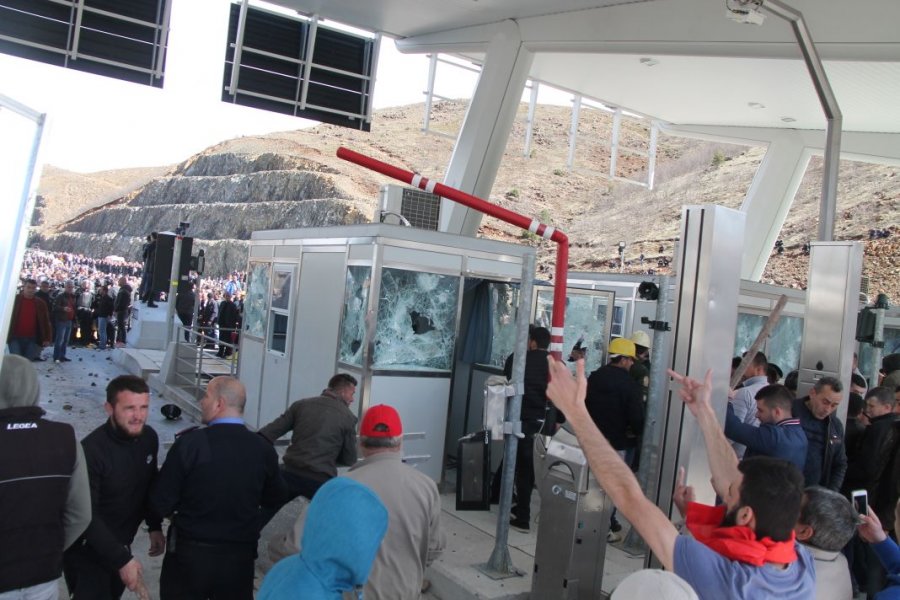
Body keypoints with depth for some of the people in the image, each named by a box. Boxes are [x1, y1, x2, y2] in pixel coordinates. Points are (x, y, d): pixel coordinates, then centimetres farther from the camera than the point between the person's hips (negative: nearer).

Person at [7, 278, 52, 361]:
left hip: (32, 339, 1)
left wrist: (47, 338, 1)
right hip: (15, 338, -1)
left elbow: (45, 321, 7)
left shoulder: (40, 303, 6)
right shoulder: (14, 300, 1)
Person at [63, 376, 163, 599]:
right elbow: (86, 516, -26)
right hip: (87, 549, -6)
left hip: (120, 543, 6)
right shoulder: (92, 450, -28)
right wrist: (122, 560, -27)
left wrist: (155, 526, 9)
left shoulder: (149, 437, -8)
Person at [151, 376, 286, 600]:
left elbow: (160, 505, -12)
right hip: (240, 556, 2)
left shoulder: (189, 443, -18)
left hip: (189, 554, -2)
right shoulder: (263, 448, -9)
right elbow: (273, 498, 6)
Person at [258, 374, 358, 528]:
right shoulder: (347, 417, 0)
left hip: (290, 473, 3)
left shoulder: (301, 405, 8)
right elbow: (349, 460, 4)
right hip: (321, 480, -3)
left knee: (260, 516, 19)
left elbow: (269, 433, 4)